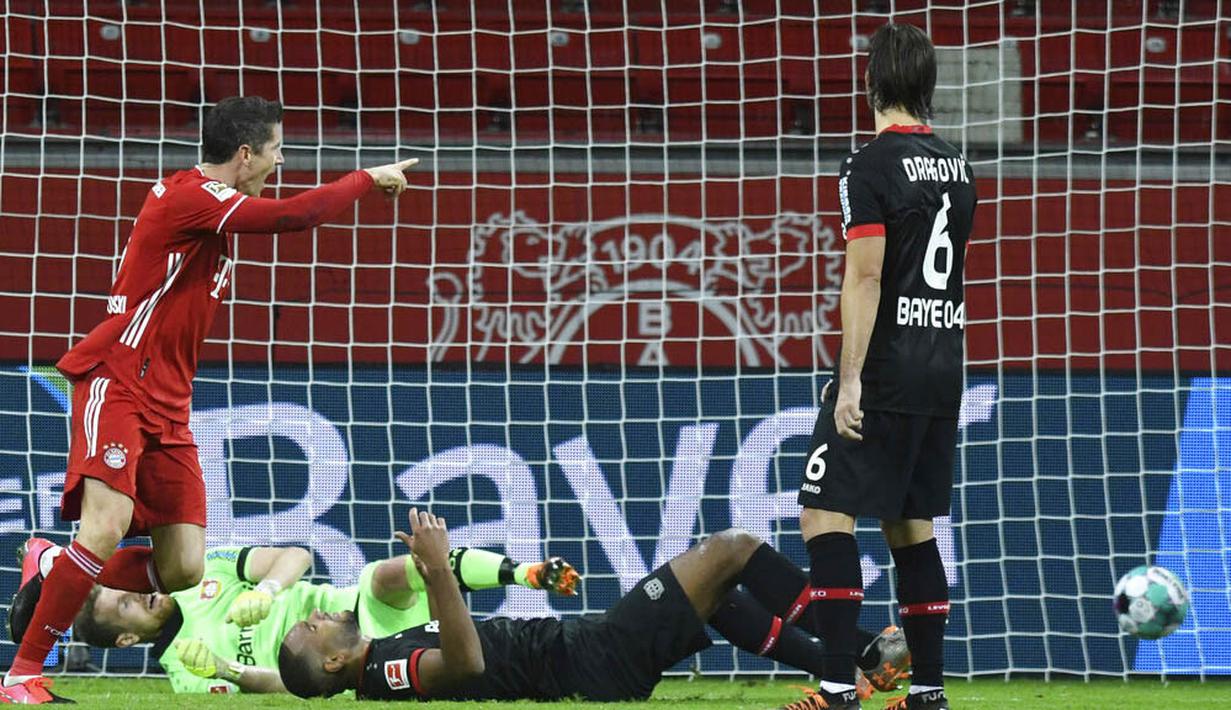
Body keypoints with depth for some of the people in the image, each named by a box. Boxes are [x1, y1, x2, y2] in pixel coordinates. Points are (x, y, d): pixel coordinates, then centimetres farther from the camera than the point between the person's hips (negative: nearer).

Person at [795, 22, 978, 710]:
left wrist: (850, 381, -17)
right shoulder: (958, 167, 12)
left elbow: (866, 277, -17)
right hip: (945, 369, 8)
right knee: (912, 524, 14)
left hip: (887, 370, -8)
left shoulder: (871, 168, -12)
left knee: (826, 512, -6)